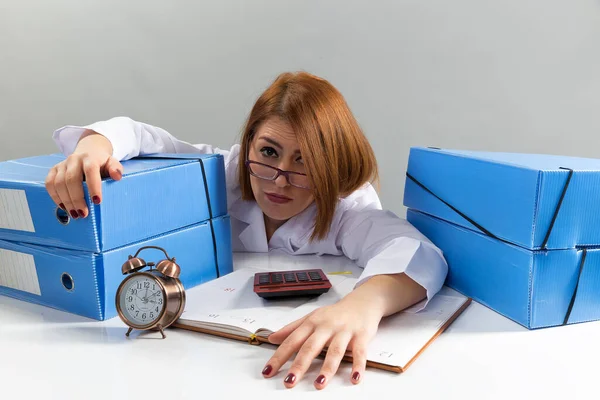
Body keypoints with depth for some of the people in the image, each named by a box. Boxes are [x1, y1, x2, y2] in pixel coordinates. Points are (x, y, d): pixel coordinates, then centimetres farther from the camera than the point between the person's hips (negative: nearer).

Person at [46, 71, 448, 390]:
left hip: (313, 357, -2)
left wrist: (364, 303, -59)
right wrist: (95, 145, -30)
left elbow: (422, 255, -37)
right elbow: (138, 135, -6)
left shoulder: (347, 207, -18)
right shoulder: (223, 174, -8)